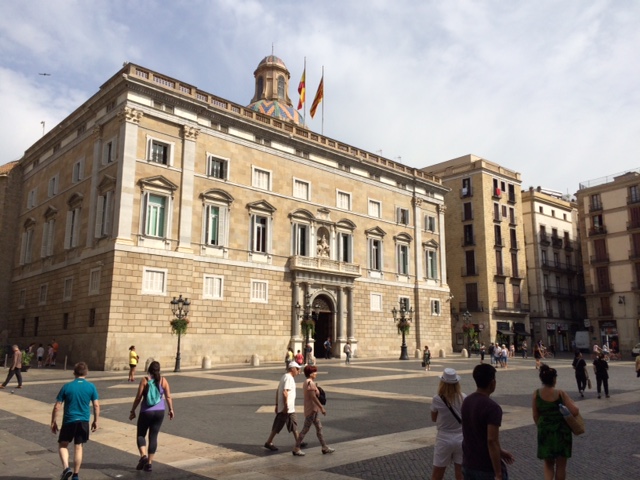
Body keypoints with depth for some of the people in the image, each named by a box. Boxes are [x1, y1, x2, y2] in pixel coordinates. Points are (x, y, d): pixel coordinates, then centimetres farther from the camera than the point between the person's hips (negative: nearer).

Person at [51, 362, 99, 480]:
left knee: (62, 445, 16)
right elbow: (96, 405, -2)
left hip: (69, 421, -1)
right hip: (84, 421, 1)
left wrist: (53, 422, 8)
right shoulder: (91, 387, -3)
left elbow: (57, 407, -3)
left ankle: (66, 468, -4)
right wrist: (95, 421, 10)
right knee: (78, 447, 12)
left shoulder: (67, 387, -5)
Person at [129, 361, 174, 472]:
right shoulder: (163, 380, 0)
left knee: (140, 434, 14)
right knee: (153, 436, 10)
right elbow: (168, 397, 0)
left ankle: (143, 456, -8)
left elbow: (138, 398, -6)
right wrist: (171, 410, 9)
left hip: (146, 412, -2)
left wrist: (132, 411, 4)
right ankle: (149, 463, 10)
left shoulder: (144, 380, -6)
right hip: (160, 412, 3)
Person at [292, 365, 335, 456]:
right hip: (311, 409, -10)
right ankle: (296, 449, 7)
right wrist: (322, 408, -22)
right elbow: (313, 397, -24)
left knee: (319, 428, 14)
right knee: (305, 429, -2)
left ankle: (325, 447, 22)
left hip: (313, 409, 10)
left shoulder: (307, 382, 13)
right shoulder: (310, 383, -19)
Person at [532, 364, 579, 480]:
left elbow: (535, 416, -1)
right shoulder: (560, 393, -13)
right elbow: (575, 411, -16)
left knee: (548, 464, 17)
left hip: (545, 432, 2)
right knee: (561, 465, 15)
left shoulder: (536, 394, -6)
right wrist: (570, 402, 4)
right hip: (561, 432, -2)